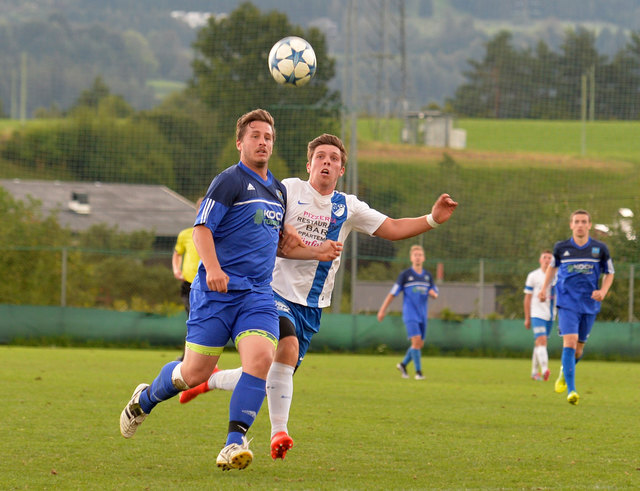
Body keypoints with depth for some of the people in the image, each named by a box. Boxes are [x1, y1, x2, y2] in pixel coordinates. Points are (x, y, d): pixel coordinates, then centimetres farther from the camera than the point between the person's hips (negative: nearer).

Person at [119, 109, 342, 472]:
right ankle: (145, 399, 30)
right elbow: (202, 229, -12)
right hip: (217, 291, -5)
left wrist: (316, 252, 19)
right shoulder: (230, 181, -5)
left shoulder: (279, 190, 19)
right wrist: (212, 268, -27)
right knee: (195, 373, -2)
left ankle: (234, 443, -18)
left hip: (258, 293, 5)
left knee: (261, 357, -21)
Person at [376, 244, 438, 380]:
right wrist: (382, 310, -1)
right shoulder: (405, 275, -3)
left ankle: (403, 364, 29)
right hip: (410, 313, -5)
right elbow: (392, 293, -1)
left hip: (422, 315, 5)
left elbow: (435, 294, 18)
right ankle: (418, 371, -13)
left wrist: (433, 293, -7)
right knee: (416, 340, -18)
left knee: (420, 344, 8)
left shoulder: (428, 276, 11)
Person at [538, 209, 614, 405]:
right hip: (567, 303, -2)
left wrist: (603, 291, -7)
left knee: (578, 348, 10)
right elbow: (553, 266, 21)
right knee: (569, 343, -18)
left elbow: (609, 273, 11)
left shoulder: (600, 248, 0)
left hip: (589, 305, 2)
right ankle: (571, 391, -21)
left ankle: (564, 373, 43)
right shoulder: (561, 248, 1)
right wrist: (544, 288, 12)